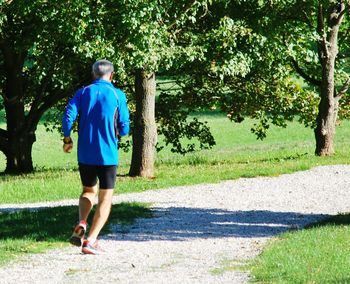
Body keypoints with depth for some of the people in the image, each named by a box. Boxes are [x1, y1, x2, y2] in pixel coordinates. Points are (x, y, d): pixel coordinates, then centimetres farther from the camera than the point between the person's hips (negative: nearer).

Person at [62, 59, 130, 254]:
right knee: (105, 199, 5)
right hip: (108, 155, -3)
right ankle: (91, 240, -6)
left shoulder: (83, 93, 4)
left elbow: (68, 116, -8)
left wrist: (67, 139, 7)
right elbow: (124, 129, -2)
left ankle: (82, 224, -3)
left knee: (88, 190, 23)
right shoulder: (117, 95, -2)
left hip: (85, 154, 3)